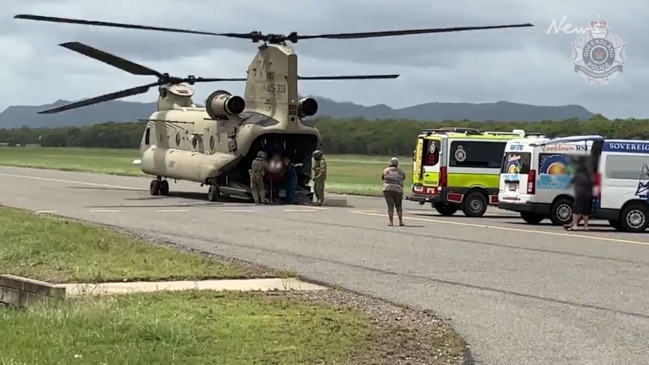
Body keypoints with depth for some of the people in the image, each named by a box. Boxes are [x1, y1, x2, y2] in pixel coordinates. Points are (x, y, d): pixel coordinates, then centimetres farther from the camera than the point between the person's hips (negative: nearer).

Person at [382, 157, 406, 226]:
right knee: (398, 206, 12)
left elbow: (382, 177, 14)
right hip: (398, 190, 1)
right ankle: (400, 221, 8)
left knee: (390, 206, -1)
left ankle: (391, 222, -5)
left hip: (388, 190, -1)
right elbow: (403, 178, 18)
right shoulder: (401, 172, 4)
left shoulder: (386, 170, 0)